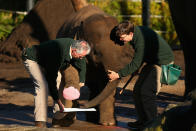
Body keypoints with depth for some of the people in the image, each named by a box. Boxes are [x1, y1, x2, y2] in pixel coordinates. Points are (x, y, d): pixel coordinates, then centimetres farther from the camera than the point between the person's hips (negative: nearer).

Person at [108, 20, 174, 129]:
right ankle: (143, 120, 17)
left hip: (162, 62, -10)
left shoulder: (142, 40, -30)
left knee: (146, 92, -16)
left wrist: (118, 75, -23)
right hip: (150, 61, 10)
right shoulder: (137, 31, -1)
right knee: (137, 91, 8)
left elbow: (135, 64, -27)